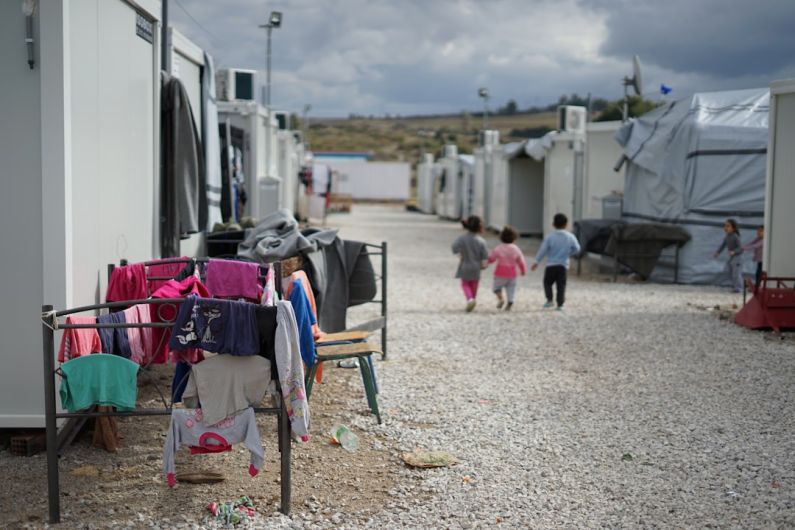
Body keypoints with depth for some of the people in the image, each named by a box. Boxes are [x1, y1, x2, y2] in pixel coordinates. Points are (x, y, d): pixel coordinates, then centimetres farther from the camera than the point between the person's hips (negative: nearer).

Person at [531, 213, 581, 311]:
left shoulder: (550, 237, -6)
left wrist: (536, 261, 5)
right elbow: (576, 249, 7)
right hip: (563, 265, 2)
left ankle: (549, 300, 3)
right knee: (561, 286, 5)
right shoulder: (570, 237, -1)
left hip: (551, 264, -1)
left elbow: (543, 250, -4)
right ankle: (560, 304, 1)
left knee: (547, 283, 15)